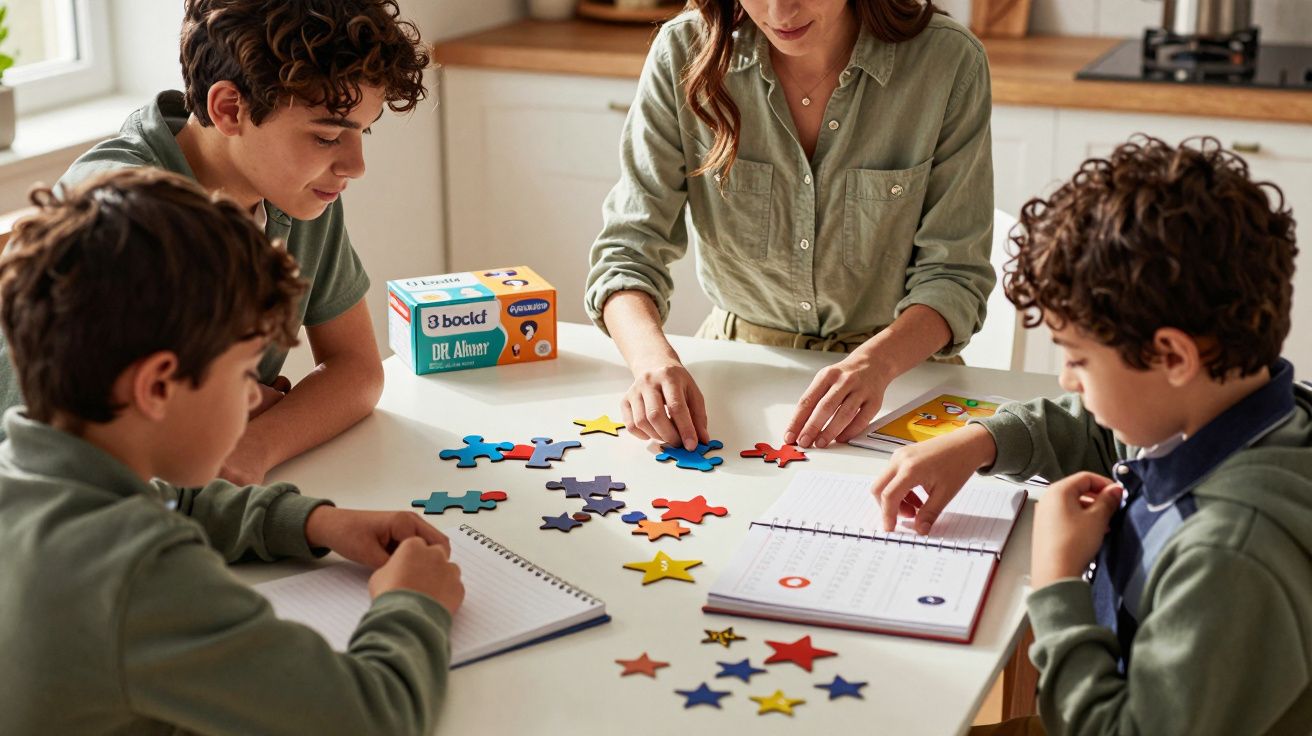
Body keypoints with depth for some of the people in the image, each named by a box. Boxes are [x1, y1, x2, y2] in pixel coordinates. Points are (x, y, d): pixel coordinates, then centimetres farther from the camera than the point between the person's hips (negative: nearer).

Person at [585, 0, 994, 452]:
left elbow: (953, 272, -10)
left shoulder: (949, 62, -13)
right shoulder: (683, 55, -10)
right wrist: (654, 359, -31)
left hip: (901, 362, -1)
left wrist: (875, 362, -30)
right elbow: (629, 249, -10)